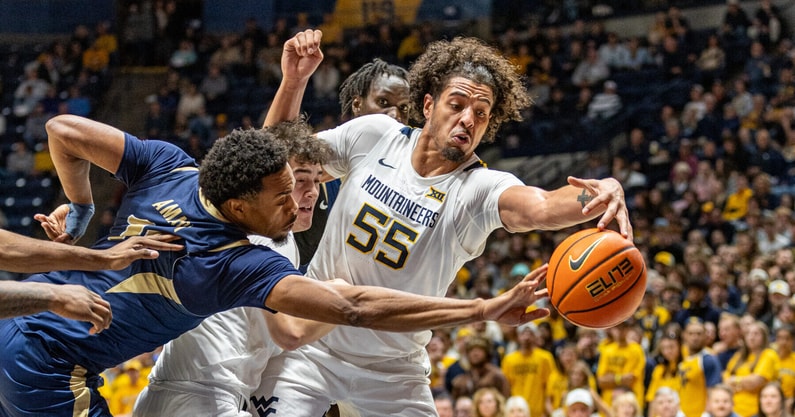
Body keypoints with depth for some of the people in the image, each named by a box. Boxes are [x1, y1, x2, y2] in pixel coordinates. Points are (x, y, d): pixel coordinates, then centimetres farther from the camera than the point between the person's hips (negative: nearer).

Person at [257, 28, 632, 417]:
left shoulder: (479, 188, -16)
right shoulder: (374, 135, -6)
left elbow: (541, 207, -39)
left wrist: (602, 194, -59)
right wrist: (294, 81, -10)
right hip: (311, 347, 1)